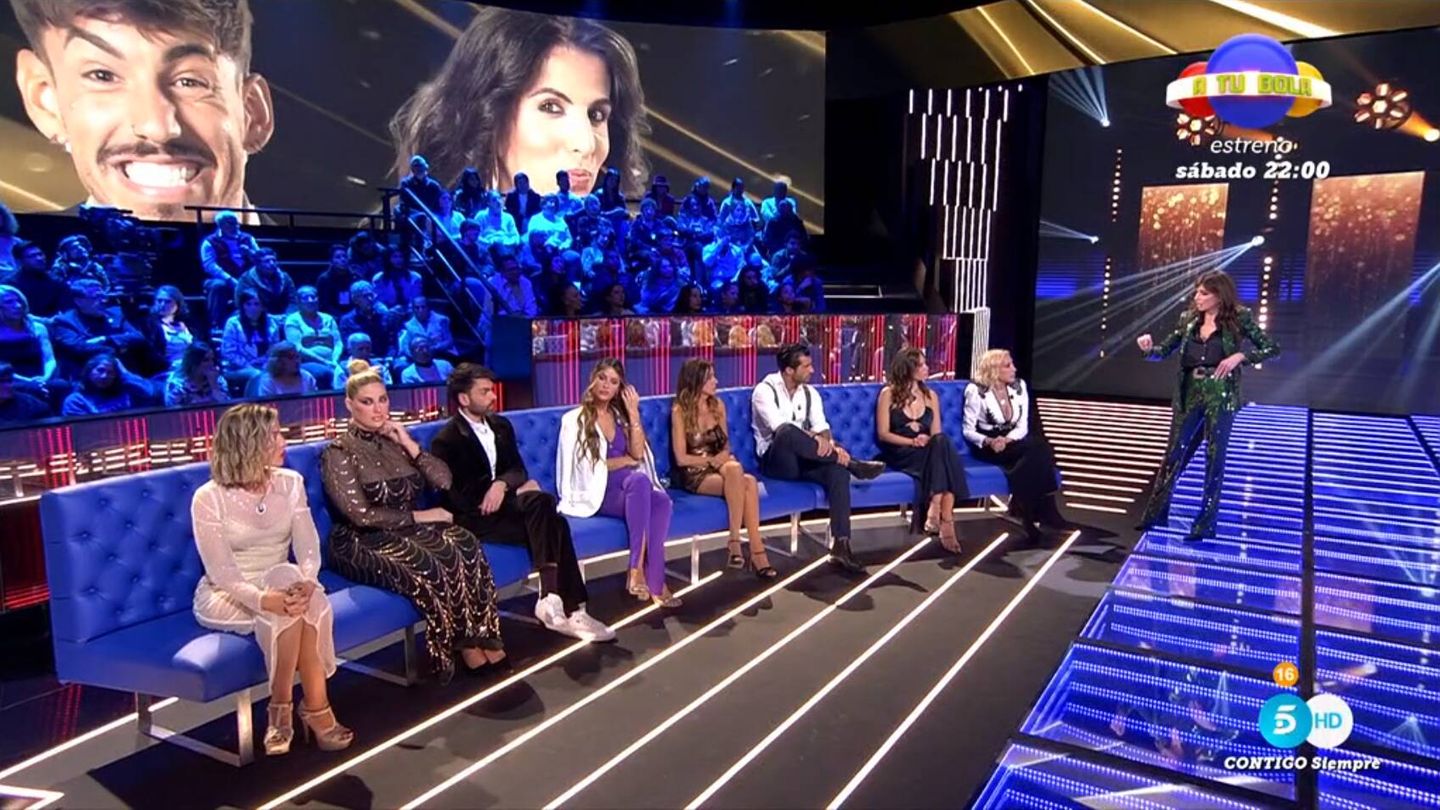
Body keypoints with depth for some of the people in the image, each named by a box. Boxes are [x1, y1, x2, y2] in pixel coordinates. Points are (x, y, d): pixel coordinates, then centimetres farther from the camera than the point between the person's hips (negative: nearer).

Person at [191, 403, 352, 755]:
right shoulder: (209, 498, -13)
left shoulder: (290, 483, 0)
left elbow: (308, 546, -10)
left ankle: (282, 707, -20)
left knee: (302, 600, -33)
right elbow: (221, 572, -21)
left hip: (281, 585, 4)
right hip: (225, 595, -3)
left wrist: (305, 583, -32)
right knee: (284, 594, -34)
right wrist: (265, 599, -40)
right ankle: (315, 707, -21)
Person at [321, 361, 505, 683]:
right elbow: (360, 515, -15)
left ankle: (479, 636, -19)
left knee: (465, 544, -24)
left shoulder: (395, 440, 11)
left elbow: (444, 481, 3)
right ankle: (462, 646, -14)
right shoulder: (338, 452, -6)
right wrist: (419, 516, -13)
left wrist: (409, 444, -7)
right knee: (430, 566, -32)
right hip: (361, 544, -5)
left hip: (406, 531, 5)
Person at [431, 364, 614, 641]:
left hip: (502, 501, 7)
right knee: (540, 501, -31)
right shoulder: (446, 440, -9)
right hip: (473, 516, -7)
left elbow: (517, 468, 10)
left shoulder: (501, 425, 14)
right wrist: (518, 489, -15)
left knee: (555, 523, -24)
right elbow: (456, 497, -15)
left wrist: (502, 483, -17)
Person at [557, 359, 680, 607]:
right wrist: (627, 460, 1)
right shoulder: (575, 419, 3)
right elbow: (586, 465, -6)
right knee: (638, 480, -36)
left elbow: (638, 453, 4)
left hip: (627, 489, 5)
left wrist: (633, 413, -1)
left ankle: (653, 578, -32)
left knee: (662, 501, -30)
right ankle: (638, 569, -38)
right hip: (596, 492, -5)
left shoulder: (620, 415, 19)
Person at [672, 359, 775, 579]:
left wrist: (724, 459, -6)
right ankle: (755, 551, -30)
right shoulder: (680, 411, -6)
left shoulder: (717, 405, 9)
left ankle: (756, 551, -33)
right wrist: (712, 461, -13)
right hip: (694, 475, -4)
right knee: (735, 470, -34)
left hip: (719, 469, 4)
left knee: (750, 482, -30)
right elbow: (681, 458, -9)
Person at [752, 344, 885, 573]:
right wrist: (814, 437, -37)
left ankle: (840, 544, -27)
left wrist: (829, 444, -23)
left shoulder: (810, 393, 10)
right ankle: (853, 463, -27)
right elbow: (780, 428, -25)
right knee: (788, 432, -37)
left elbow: (822, 429, 0)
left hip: (804, 460, 5)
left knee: (838, 470, -27)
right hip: (775, 461, -5)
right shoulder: (765, 391, -9)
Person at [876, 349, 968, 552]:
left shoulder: (931, 395, 17)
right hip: (899, 453, -4)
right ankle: (945, 520, -40)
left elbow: (937, 434, 12)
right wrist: (912, 441, -16)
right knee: (940, 446, -33)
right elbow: (883, 434, -2)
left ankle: (935, 512, -41)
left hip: (927, 453, 4)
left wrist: (928, 441, -13)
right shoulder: (888, 394, 4)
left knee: (942, 442, -33)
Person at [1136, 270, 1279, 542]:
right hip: (1190, 395, 4)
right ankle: (1156, 512, 19)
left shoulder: (1239, 318, -3)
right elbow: (1164, 350, 9)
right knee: (1174, 454, 7)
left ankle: (1206, 522, 14)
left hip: (1221, 396, -3)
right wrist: (1149, 348, -13)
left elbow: (1272, 348, -3)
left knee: (1214, 458, 4)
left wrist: (1239, 356, -18)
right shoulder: (1188, 319, 7)